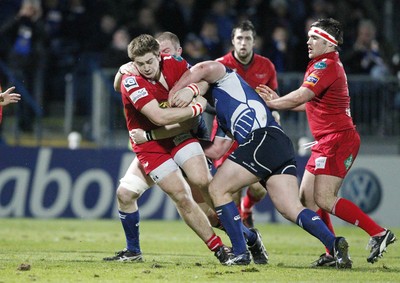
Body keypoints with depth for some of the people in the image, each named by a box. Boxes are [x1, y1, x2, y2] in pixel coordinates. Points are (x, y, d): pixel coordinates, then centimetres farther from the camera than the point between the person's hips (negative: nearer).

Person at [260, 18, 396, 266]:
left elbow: (299, 97, -22)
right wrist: (277, 100, 14)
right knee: (307, 197, 6)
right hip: (327, 141, 10)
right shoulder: (324, 65, 18)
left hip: (338, 138, -10)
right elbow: (310, 104, 22)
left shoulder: (327, 66, -14)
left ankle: (379, 233, -13)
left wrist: (270, 103, -10)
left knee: (323, 199, -16)